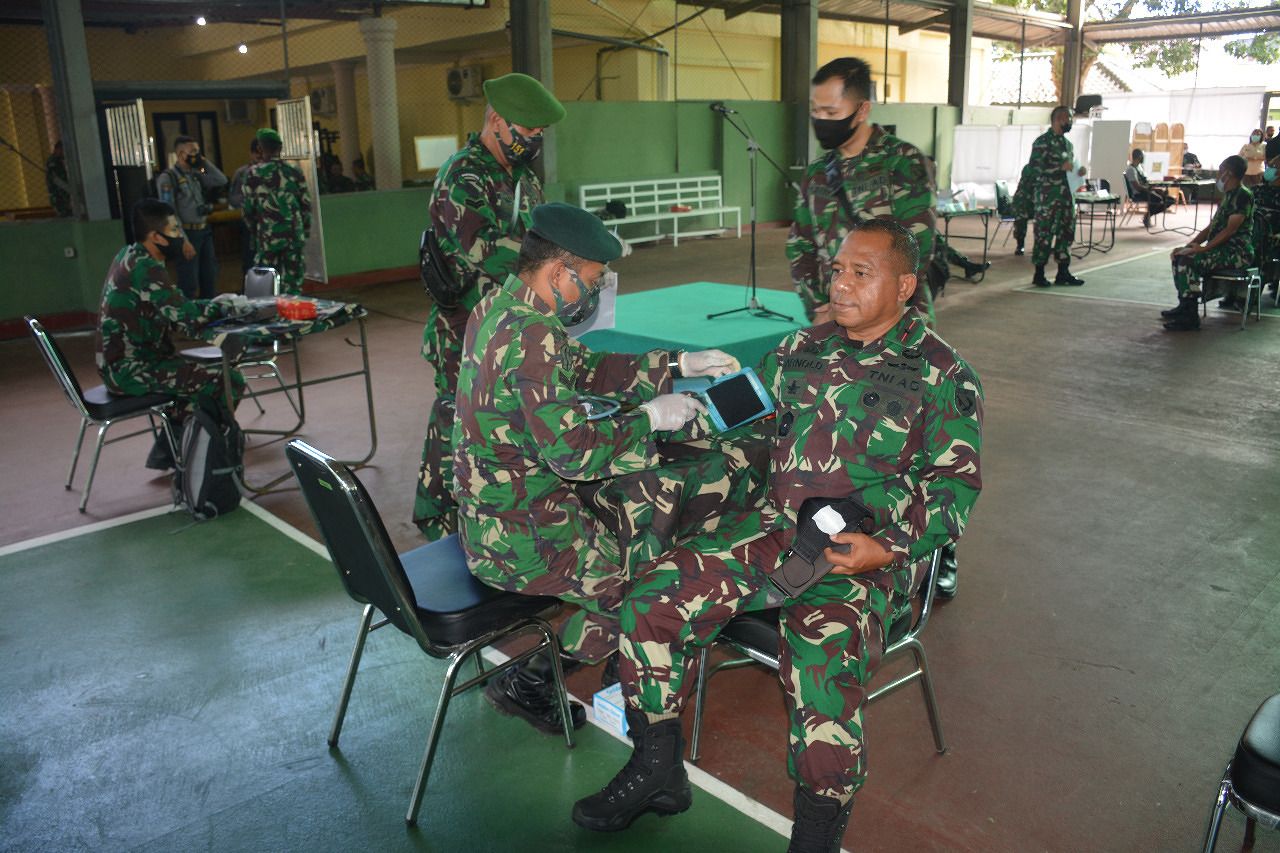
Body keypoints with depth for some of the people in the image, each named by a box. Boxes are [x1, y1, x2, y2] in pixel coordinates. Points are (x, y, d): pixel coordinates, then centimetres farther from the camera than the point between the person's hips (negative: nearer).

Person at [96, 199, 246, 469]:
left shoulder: (129, 256, 9)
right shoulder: (146, 269, -21)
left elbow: (176, 310, 14)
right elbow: (190, 322, -25)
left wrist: (215, 304, 2)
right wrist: (225, 307, -7)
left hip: (117, 363, 10)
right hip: (132, 370, -10)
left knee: (198, 373, 25)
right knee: (230, 381, -13)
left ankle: (166, 453, 25)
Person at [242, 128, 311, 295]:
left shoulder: (254, 174, -4)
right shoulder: (294, 173, 2)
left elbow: (248, 209, 0)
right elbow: (306, 205, 4)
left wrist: (254, 230, 15)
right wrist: (304, 232, 14)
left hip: (268, 237, -2)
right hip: (294, 236, 2)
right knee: (293, 285, 5)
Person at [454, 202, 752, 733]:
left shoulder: (500, 306, 5)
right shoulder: (533, 335, -26)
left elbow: (586, 369, 14)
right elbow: (572, 450, -28)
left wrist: (678, 365, 10)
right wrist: (649, 418, -13)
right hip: (526, 540, -9)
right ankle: (531, 681, 14)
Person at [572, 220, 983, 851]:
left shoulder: (942, 375, 3)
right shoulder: (801, 350, 17)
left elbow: (956, 481, -1)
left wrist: (888, 548, -15)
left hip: (865, 555, -4)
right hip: (774, 526, 5)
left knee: (823, 681, -30)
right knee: (650, 602, -13)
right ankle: (656, 771, 7)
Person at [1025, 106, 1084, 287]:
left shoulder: (1067, 143, 18)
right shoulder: (1042, 141, -7)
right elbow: (1036, 166, -17)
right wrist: (1061, 167, -19)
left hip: (1066, 195, 8)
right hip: (1047, 196, -8)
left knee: (1066, 232, 8)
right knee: (1044, 234, -5)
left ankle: (1063, 272, 15)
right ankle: (1039, 274, 2)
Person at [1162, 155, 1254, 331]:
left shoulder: (1243, 195, -13)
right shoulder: (1227, 195, 18)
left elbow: (1230, 230, -20)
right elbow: (1211, 226, 17)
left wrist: (1203, 248, -22)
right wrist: (1190, 245, 5)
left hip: (1238, 252, -10)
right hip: (1223, 249, 10)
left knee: (1188, 260, -27)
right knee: (1178, 256, 3)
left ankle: (1191, 317, -26)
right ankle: (1184, 305, 8)